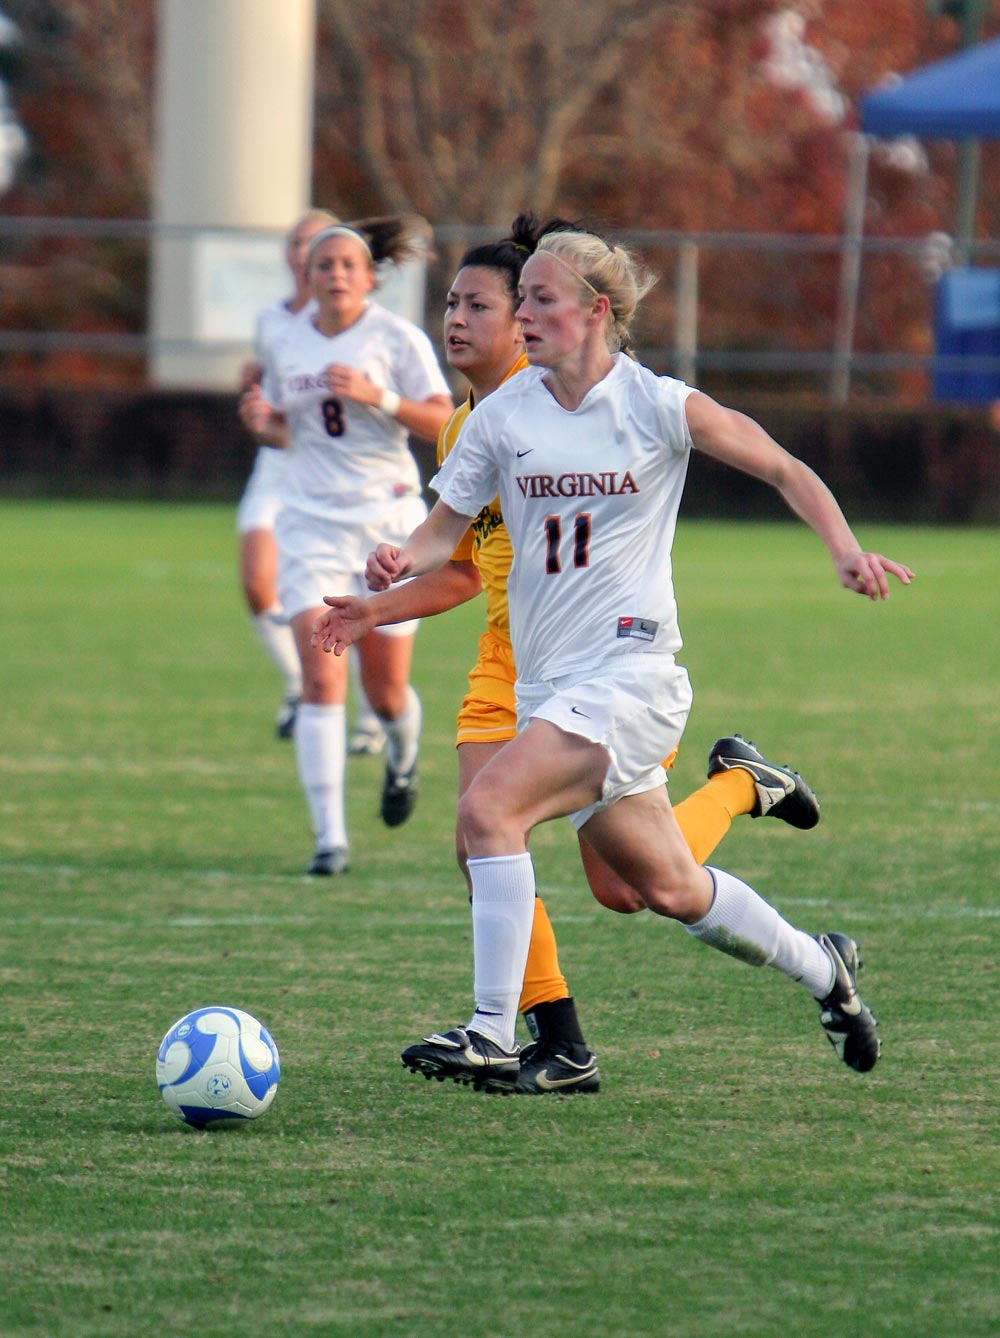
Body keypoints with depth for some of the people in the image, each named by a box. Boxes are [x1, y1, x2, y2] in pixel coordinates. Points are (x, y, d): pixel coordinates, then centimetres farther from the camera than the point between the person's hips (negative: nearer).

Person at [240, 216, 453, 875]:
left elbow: (442, 423, -9)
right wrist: (263, 419, -1)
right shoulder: (292, 345, 8)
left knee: (386, 692, 5)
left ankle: (403, 755, 43)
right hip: (312, 522, 2)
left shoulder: (397, 338, -4)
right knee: (321, 678, -14)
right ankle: (329, 835, -15)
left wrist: (377, 397, -23)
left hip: (390, 519, -2)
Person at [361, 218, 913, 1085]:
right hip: (547, 679, 6)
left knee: (488, 809, -24)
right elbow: (441, 535, 6)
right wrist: (401, 561, -17)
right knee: (668, 886, 15)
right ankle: (821, 968, 40)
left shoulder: (660, 407, -7)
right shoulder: (503, 416, 3)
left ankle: (492, 1036, -20)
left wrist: (846, 551, -12)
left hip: (630, 668, -6)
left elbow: (787, 471, 2)